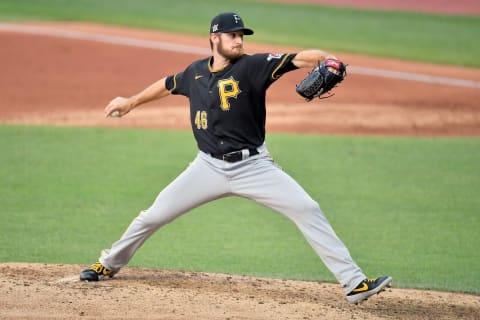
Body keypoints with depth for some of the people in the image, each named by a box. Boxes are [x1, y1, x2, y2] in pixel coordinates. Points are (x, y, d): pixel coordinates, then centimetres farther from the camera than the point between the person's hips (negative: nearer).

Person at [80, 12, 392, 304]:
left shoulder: (252, 66, -11)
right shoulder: (196, 72, 2)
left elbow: (299, 59, -25)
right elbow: (168, 85, 24)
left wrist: (326, 59, -46)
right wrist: (132, 102, 36)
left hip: (253, 167, -3)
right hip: (210, 168, 3)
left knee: (308, 211, -16)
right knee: (155, 215, 3)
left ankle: (354, 282, -15)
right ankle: (110, 264, 28)